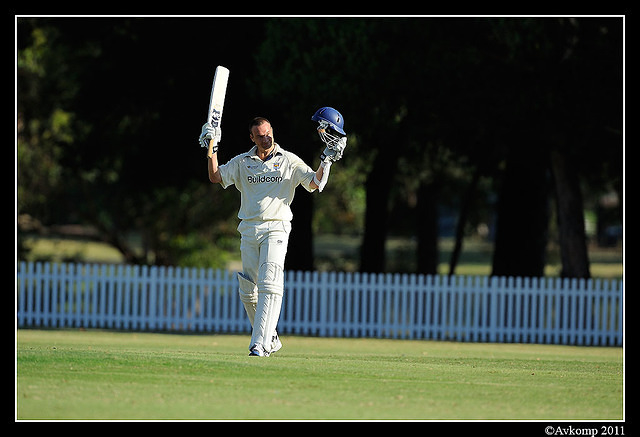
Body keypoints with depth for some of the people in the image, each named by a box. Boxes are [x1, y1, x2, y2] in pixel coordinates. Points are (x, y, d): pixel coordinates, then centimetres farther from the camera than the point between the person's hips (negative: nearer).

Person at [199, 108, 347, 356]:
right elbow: (215, 177, 6)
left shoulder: (289, 161, 6)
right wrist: (211, 148, -2)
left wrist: (327, 159, -15)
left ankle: (260, 344, -25)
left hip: (276, 229, -4)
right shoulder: (242, 162, 13)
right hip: (249, 231, 4)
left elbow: (315, 183, -1)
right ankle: (270, 338, 25)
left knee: (269, 286, -19)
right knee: (247, 291, 6)